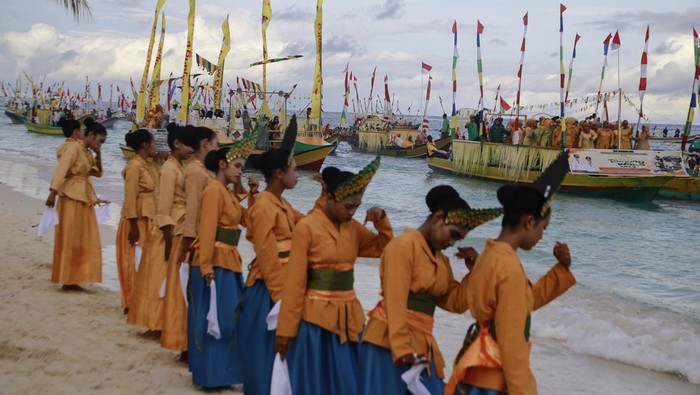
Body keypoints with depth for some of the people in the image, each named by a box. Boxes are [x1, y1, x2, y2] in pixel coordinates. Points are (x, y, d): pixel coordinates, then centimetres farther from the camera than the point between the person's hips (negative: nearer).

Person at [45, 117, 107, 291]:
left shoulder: (85, 152, 15)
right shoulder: (73, 147, -11)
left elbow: (98, 173, 21)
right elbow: (61, 169, -23)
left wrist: (98, 155, 5)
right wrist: (53, 191, -33)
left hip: (83, 198, 9)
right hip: (72, 197, -9)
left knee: (82, 240, 10)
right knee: (69, 238, -4)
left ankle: (71, 280, 15)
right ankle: (67, 279, 1)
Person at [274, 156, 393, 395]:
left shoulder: (353, 228, 5)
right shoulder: (306, 227, -11)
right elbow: (294, 282, -11)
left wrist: (381, 220, -2)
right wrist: (286, 329, -11)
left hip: (348, 316, 6)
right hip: (315, 318, -6)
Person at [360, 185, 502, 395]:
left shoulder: (441, 259, 16)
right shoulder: (404, 246, -9)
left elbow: (455, 302, 16)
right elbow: (395, 303, -16)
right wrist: (402, 349, -21)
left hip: (421, 345, 8)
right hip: (390, 343, -8)